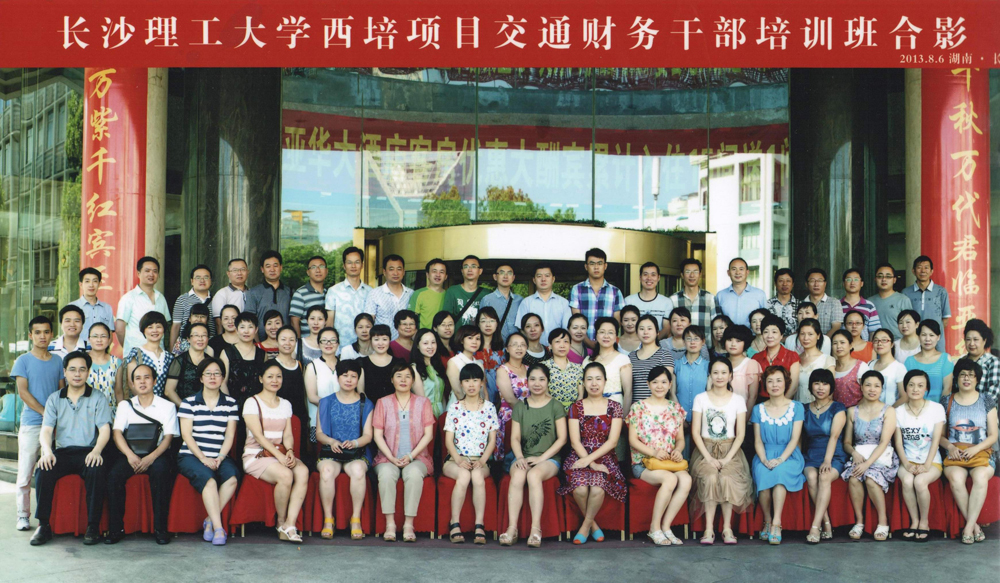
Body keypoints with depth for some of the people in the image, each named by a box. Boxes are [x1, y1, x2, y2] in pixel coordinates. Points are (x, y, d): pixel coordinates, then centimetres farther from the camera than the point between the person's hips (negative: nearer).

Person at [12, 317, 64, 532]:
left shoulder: (58, 361, 12)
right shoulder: (23, 361, 3)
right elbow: (23, 392, -5)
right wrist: (46, 413, -13)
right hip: (31, 424, -2)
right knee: (25, 472, -2)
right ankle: (23, 515, 7)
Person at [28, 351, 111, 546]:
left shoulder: (98, 398, 9)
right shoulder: (54, 399, 14)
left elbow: (105, 429, -2)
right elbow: (46, 429, 4)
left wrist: (96, 451, -23)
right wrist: (47, 451, -18)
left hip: (88, 451, -2)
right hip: (62, 452, 2)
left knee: (96, 471, -34)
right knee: (43, 470, -29)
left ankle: (93, 527, -24)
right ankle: (43, 526, -19)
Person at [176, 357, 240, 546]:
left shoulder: (231, 403, 13)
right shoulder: (189, 402, 6)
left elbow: (230, 435, 6)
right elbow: (186, 435, -2)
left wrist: (220, 458, -11)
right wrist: (204, 459, -13)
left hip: (220, 457, 2)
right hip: (191, 456, -2)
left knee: (232, 477, -30)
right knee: (208, 479, -33)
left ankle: (210, 521, -18)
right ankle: (218, 527, -32)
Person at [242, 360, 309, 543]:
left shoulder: (285, 404, 18)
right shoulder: (252, 403, 0)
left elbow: (288, 434, 9)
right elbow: (258, 435, -10)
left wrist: (290, 451, -14)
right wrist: (279, 455, -21)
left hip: (280, 453, 5)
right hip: (256, 455, -5)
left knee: (303, 472, -28)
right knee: (285, 475, -33)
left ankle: (289, 525, -30)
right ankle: (281, 522, -12)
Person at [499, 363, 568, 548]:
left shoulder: (555, 406, 5)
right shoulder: (520, 407, 12)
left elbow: (562, 438, -1)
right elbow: (515, 438, 5)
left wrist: (541, 458, -11)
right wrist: (520, 458, -14)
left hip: (549, 459, -2)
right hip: (523, 457, 2)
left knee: (534, 475, -36)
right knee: (518, 475, -33)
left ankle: (536, 529, -38)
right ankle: (512, 529, -38)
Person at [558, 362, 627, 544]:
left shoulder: (614, 407, 7)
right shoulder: (576, 408, 8)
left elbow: (612, 441, -1)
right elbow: (575, 442, 0)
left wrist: (589, 459, -13)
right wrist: (592, 464, -13)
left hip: (605, 459, 0)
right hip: (579, 458, 0)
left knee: (597, 489, -33)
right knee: (580, 489, -31)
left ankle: (585, 526, -6)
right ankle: (593, 524, -3)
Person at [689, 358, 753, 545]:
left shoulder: (738, 401, 7)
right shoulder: (701, 399, 6)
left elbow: (741, 434, 2)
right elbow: (695, 432, 1)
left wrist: (727, 458, -11)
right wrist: (709, 458, -11)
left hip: (730, 450, 0)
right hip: (706, 450, 0)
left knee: (727, 479, -31)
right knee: (710, 478, -31)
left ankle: (727, 527, -19)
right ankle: (708, 528, -25)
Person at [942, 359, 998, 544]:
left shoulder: (986, 401, 11)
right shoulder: (948, 401, 12)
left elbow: (993, 436, 8)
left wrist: (975, 448, -9)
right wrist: (950, 447, -9)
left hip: (981, 452, 0)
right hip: (955, 453, 1)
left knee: (980, 476, -36)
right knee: (956, 478, -34)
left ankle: (969, 527, -32)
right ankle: (975, 526, -24)